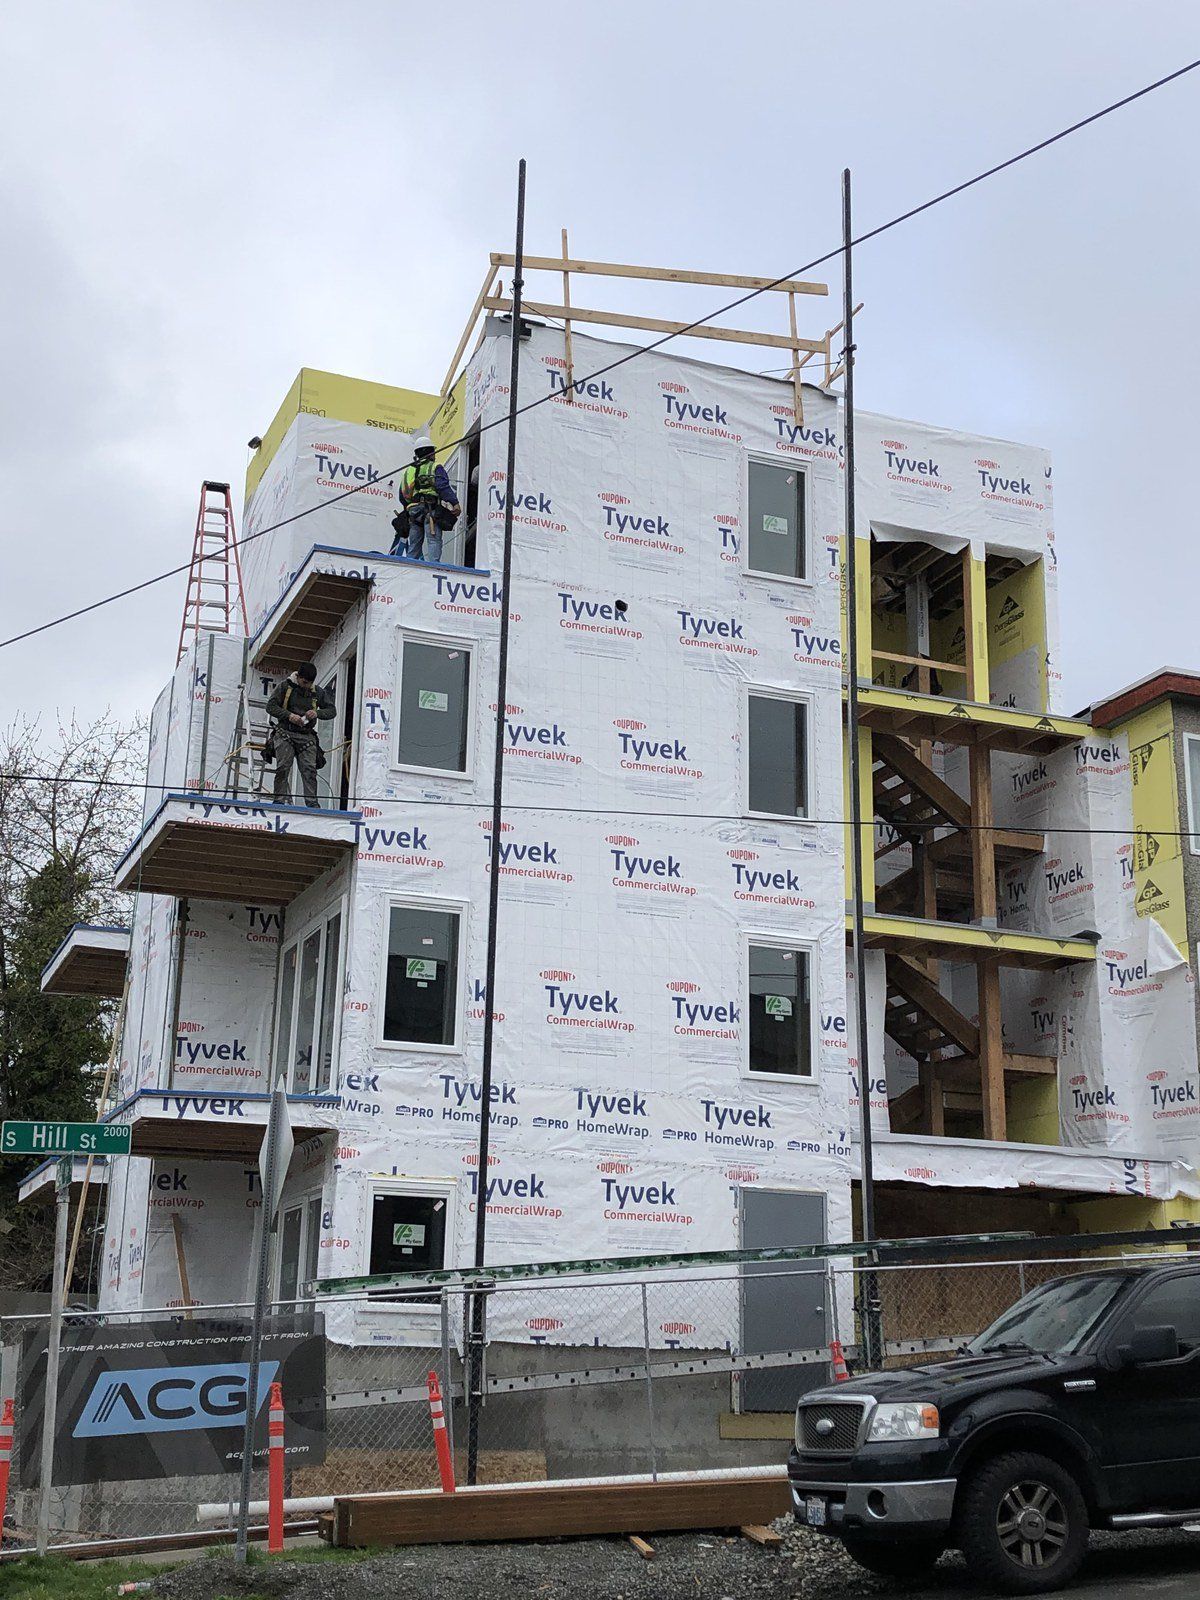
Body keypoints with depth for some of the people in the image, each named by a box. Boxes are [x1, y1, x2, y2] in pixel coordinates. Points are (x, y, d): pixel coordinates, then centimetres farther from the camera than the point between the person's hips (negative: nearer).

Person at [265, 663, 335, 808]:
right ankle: (282, 799, -12)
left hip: (306, 735, 2)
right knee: (283, 767, -13)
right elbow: (270, 706, -1)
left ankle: (312, 802, -12)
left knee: (309, 769, -10)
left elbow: (331, 710, 12)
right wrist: (289, 715, -16)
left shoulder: (318, 692, 10)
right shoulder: (285, 686, 2)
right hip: (285, 732, -2)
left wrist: (317, 713, -10)